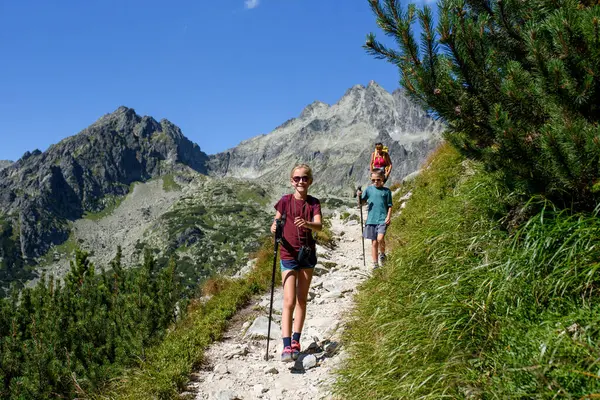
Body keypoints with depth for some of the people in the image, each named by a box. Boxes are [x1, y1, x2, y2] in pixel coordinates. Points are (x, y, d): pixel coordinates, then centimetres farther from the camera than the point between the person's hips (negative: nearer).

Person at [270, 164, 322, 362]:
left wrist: (307, 224, -37)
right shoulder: (285, 201, -4)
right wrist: (274, 228, -25)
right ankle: (286, 346, -11)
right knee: (289, 301, -10)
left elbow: (319, 225, -15)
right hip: (289, 254, -3)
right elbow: (275, 224, -2)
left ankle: (296, 341, 24)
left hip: (308, 254, 3)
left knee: (302, 300, 11)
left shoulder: (313, 202, 0)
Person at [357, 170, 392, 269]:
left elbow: (390, 205, 5)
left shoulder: (386, 191, 4)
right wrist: (359, 196, -14)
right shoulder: (369, 189, 7)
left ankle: (382, 254, 9)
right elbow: (362, 202, 5)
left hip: (383, 219, -2)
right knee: (374, 242, 7)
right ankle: (375, 264, 16)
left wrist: (389, 216, -8)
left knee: (380, 238, -21)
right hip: (371, 219, 2)